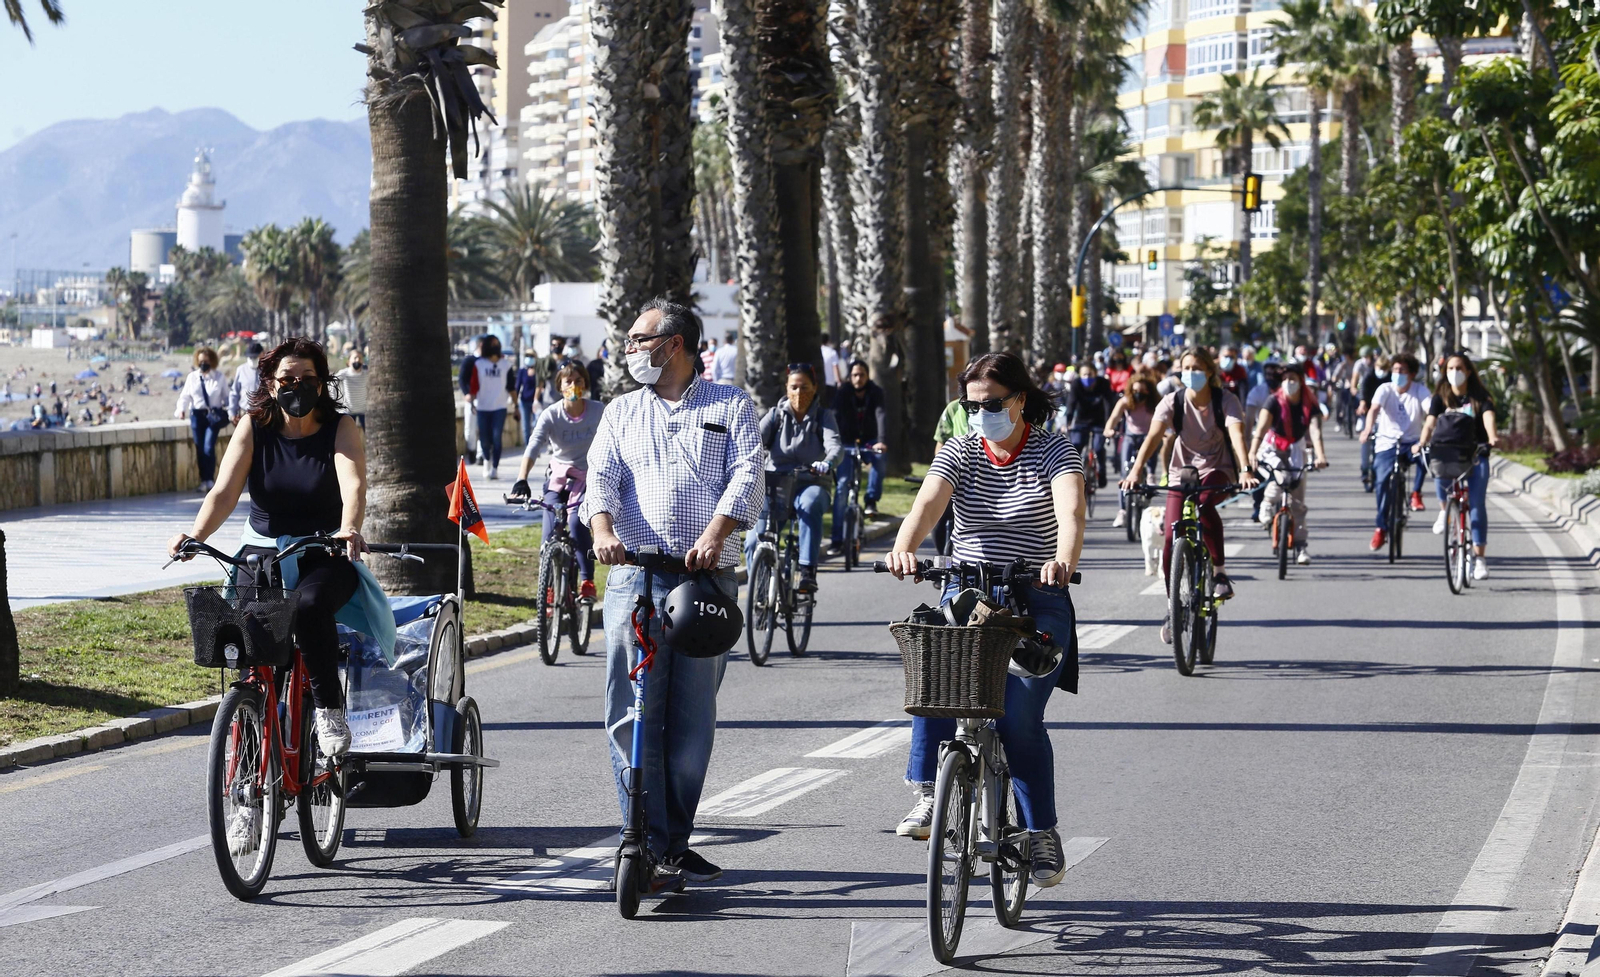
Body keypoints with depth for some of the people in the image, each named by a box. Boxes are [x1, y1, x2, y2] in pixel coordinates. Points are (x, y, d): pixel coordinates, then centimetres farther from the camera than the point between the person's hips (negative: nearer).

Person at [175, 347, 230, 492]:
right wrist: (181, 409, -11)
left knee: (209, 447, -13)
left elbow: (226, 397, 7)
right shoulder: (192, 377, 7)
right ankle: (203, 480, 10)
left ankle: (210, 480, -7)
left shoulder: (219, 378, 4)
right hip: (197, 415, 2)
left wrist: (229, 412, -6)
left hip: (213, 415, -2)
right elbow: (185, 396, 6)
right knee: (200, 449, 3)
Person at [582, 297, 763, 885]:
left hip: (708, 578, -1)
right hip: (634, 576, 2)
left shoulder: (730, 406, 11)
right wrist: (603, 530, -16)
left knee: (693, 721, 1)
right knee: (634, 717, -7)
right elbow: (601, 479, 6)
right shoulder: (621, 413, 19)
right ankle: (647, 842, -3)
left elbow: (747, 476, -2)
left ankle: (675, 842, 12)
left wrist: (715, 533, -20)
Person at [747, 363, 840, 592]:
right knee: (754, 542, -17)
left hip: (810, 485, -2)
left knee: (810, 504, -39)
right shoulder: (776, 415, 8)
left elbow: (834, 445, -15)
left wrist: (827, 463, -39)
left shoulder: (823, 416, 4)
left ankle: (808, 572, -43)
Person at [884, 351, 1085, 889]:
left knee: (1019, 716, -15)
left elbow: (1071, 510, -24)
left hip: (1037, 602, -2)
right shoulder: (959, 451, 3)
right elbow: (928, 502, -15)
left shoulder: (1053, 451, -5)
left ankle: (1042, 832, 2)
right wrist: (904, 547, -37)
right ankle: (929, 796, -20)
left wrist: (1064, 561, -45)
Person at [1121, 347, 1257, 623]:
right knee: (1171, 540, -10)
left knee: (1204, 503, -37)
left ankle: (1220, 572, -24)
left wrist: (1245, 471, -46)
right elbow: (1153, 437, -22)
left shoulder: (1226, 401, -13)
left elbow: (1237, 436, -28)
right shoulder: (1172, 402, -9)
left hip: (1217, 470, -2)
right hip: (1182, 470, 2)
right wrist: (1136, 470, -39)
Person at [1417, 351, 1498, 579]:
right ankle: (1444, 509, 1)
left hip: (1475, 455, -1)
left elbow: (1488, 418, -14)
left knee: (1477, 504, -10)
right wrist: (1422, 443, -23)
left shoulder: (1480, 397, 3)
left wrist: (1492, 437, -35)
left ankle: (1479, 557, -6)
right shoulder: (1441, 397, 9)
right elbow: (1430, 423, -3)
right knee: (1439, 472, -32)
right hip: (1446, 453, 1)